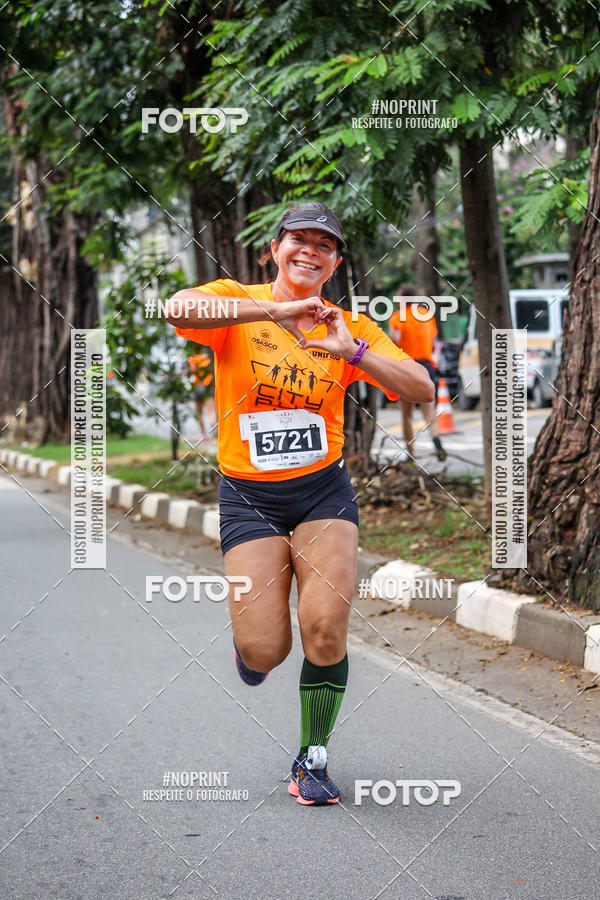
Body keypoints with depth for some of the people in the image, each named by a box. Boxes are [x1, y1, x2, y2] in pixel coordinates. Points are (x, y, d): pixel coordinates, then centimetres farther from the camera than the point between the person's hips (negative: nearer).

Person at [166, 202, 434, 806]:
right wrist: (275, 310, -31)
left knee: (325, 627, -15)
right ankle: (245, 640, 31)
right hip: (249, 495, -2)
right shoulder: (237, 303, -3)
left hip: (323, 490, 2)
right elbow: (178, 309, -27)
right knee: (265, 651, -9)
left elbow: (422, 389, -6)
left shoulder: (348, 327, 5)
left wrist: (350, 352, -20)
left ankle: (313, 760, 6)